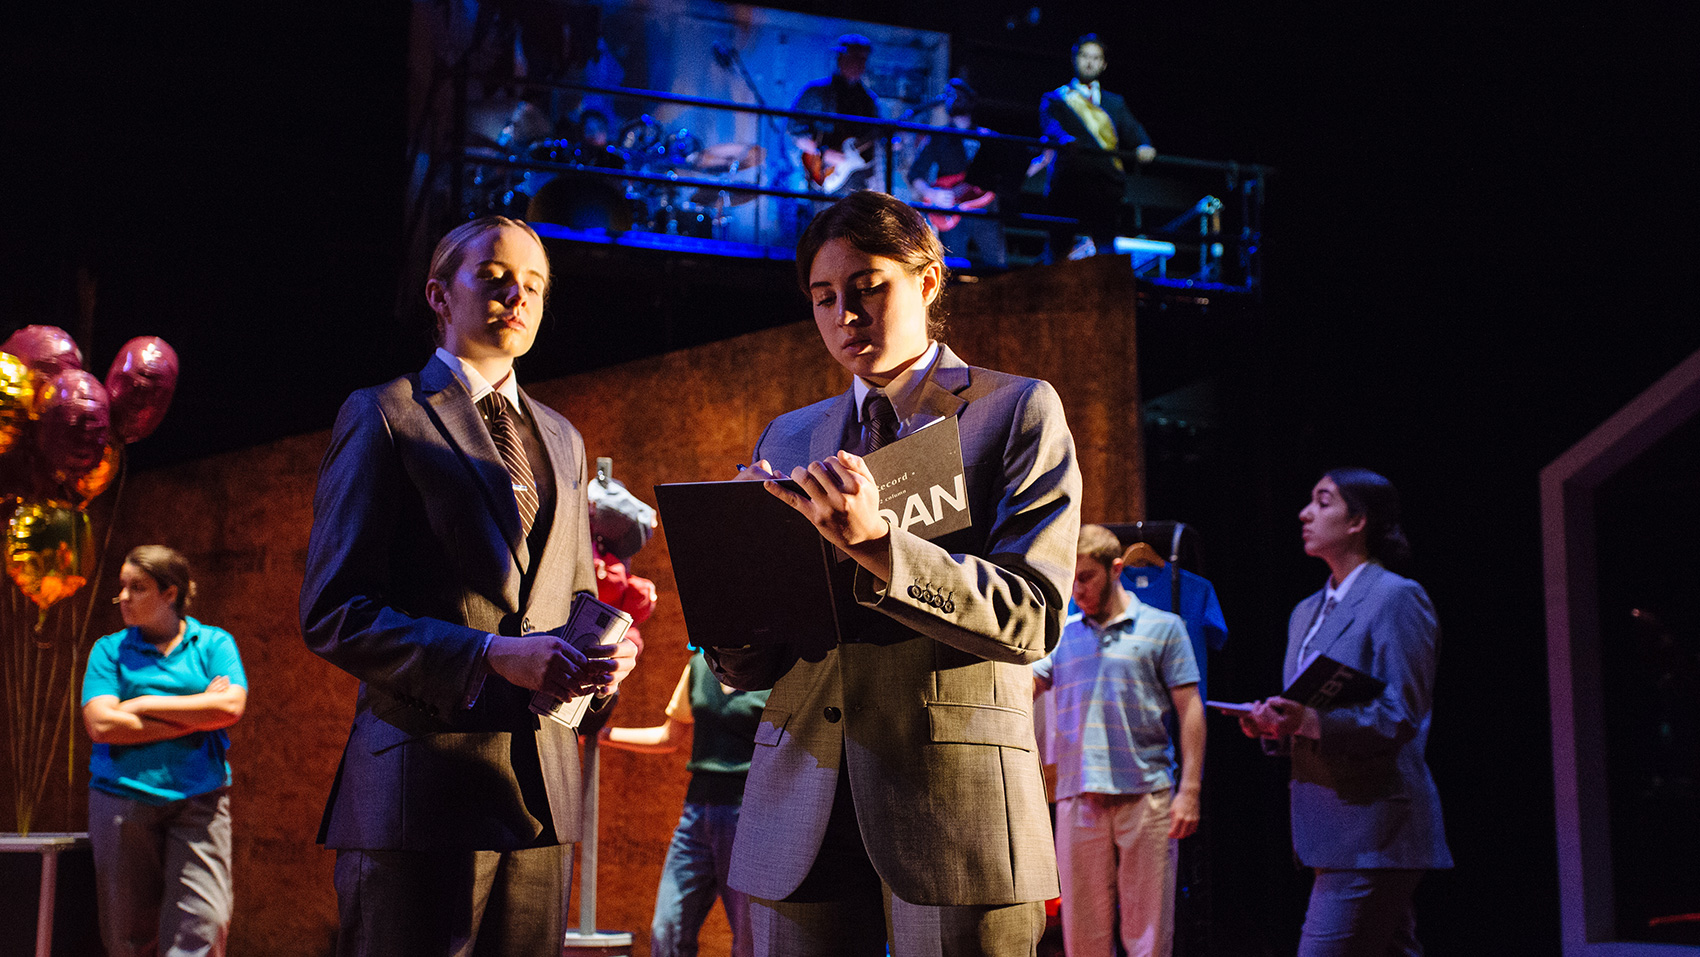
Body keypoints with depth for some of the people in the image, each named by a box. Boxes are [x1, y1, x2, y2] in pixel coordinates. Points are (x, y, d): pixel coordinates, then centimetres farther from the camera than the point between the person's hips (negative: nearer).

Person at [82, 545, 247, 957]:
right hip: (123, 796, 1)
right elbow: (101, 724, -5)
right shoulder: (110, 649, 9)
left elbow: (231, 707, -9)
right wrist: (197, 716, -7)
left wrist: (143, 706, -6)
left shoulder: (214, 643, 8)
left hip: (198, 798, -1)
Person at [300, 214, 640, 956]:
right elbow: (332, 613, -8)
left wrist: (601, 652, 0)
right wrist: (489, 655, -20)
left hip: (541, 782, 6)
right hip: (424, 782, -6)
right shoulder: (385, 415, -1)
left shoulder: (561, 440, 19)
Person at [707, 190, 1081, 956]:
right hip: (800, 819, 4)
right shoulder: (787, 440, 15)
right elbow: (742, 671, 12)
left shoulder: (1019, 411, 3)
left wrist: (875, 546, -22)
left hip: (955, 803, -3)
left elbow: (1032, 618, -10)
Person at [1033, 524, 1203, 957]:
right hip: (1077, 799, 3)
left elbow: (1190, 711, 0)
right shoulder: (1063, 634, 15)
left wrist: (1189, 791, -7)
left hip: (1146, 795, -3)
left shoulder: (1162, 627, 5)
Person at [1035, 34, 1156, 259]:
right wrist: (1065, 139, -27)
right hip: (1069, 183, -2)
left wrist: (1144, 147, -13)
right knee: (1060, 250, -6)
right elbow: (1049, 123, -3)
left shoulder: (1115, 103, 26)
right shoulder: (1055, 99, 17)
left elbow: (1132, 130, 11)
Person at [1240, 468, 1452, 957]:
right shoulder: (1307, 613, 19)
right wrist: (1274, 724, 2)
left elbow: (1399, 718, -15)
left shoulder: (1397, 597, -8)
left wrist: (1310, 720, -26)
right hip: (1333, 829, 9)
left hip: (1371, 830, -9)